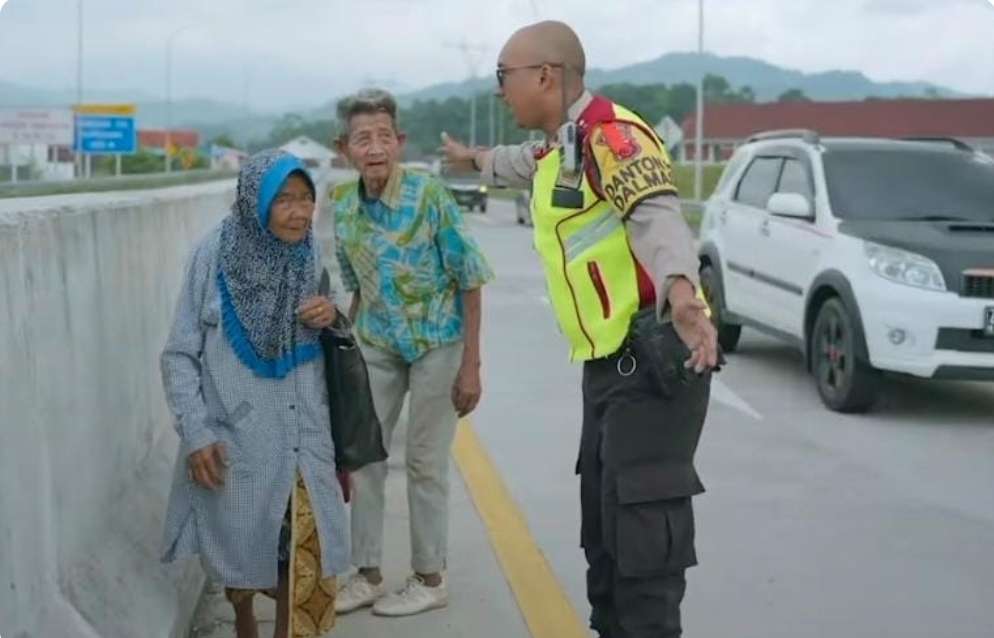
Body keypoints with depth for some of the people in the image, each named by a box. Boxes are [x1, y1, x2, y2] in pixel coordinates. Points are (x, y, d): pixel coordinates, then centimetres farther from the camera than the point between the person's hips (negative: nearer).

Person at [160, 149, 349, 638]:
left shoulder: (312, 255, 3)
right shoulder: (215, 254, -8)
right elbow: (179, 354, -5)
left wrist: (332, 317, -7)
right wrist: (196, 434, -12)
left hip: (301, 438, 2)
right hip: (236, 438, -2)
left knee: (306, 561, -5)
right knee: (240, 551, 11)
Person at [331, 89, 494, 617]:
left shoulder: (430, 195, -19)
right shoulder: (343, 208, -4)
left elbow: (470, 281, -14)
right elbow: (357, 288, 10)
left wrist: (470, 366, -15)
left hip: (436, 343, -5)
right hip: (376, 347, 5)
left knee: (425, 463, 3)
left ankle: (430, 579, 19)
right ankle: (367, 574, 21)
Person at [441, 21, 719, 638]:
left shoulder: (611, 133, -15)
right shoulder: (559, 148, 16)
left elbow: (657, 216, -33)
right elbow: (523, 163, 42)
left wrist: (680, 292, -53)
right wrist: (473, 158, 63)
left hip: (652, 362, -10)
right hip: (609, 365, 10)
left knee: (643, 527, -11)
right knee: (604, 525, 16)